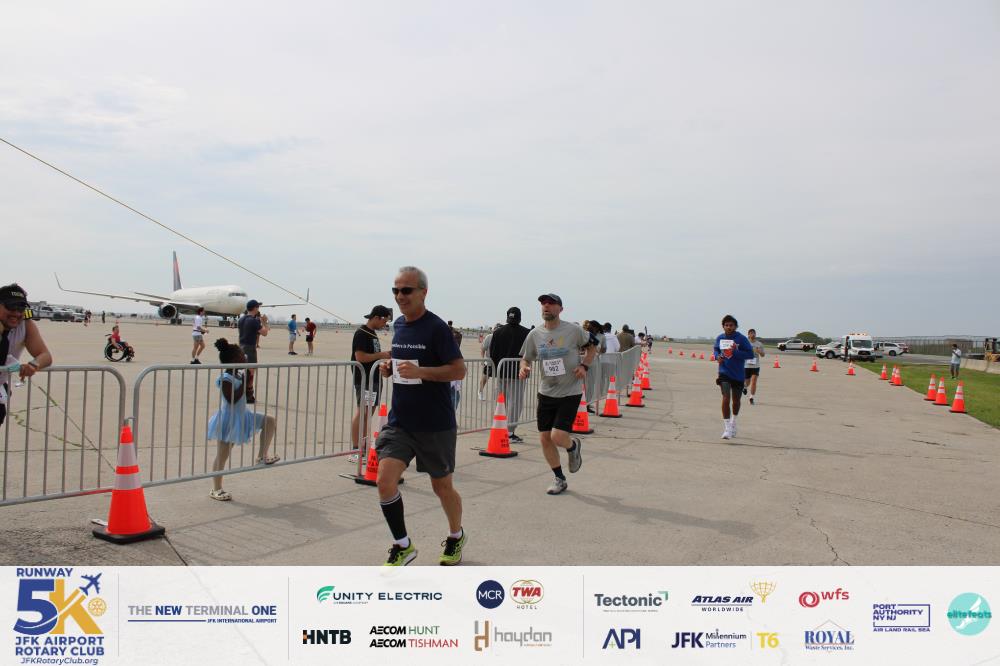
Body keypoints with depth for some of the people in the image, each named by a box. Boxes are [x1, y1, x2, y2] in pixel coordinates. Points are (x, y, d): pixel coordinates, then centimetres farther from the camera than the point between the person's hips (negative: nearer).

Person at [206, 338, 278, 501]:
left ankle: (262, 456, 5)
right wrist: (243, 383, -26)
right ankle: (216, 489, 15)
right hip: (229, 420, -8)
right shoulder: (226, 379, -21)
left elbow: (247, 394, 16)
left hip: (242, 417, 8)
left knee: (270, 421, 2)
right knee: (222, 456, 2)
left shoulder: (239, 375, 4)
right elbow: (232, 399, -28)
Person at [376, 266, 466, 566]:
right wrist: (389, 368, 1)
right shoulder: (398, 325, 8)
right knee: (385, 481, -9)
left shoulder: (436, 327, -14)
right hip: (399, 421, 5)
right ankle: (402, 546, 11)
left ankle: (456, 536, 39)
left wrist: (420, 372, -27)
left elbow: (459, 370, -16)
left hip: (435, 425, -5)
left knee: (442, 487, 11)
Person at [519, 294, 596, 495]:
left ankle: (574, 446, 24)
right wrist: (524, 368, -12)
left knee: (558, 437, -14)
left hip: (570, 393, -4)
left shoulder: (574, 330, -7)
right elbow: (526, 358, 11)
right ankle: (559, 479, 24)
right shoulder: (535, 334, 1)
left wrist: (584, 366, -8)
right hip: (546, 393, 4)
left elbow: (591, 347, 8)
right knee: (545, 438, 5)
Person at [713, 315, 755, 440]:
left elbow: (750, 354, -12)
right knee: (726, 399, -16)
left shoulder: (741, 338, -11)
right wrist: (717, 356, -6)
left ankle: (733, 421, 45)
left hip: (738, 374, 0)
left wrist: (736, 352, -26)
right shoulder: (719, 338, -2)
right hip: (724, 373, 0)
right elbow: (715, 349, 16)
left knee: (736, 401, 16)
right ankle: (727, 428, -12)